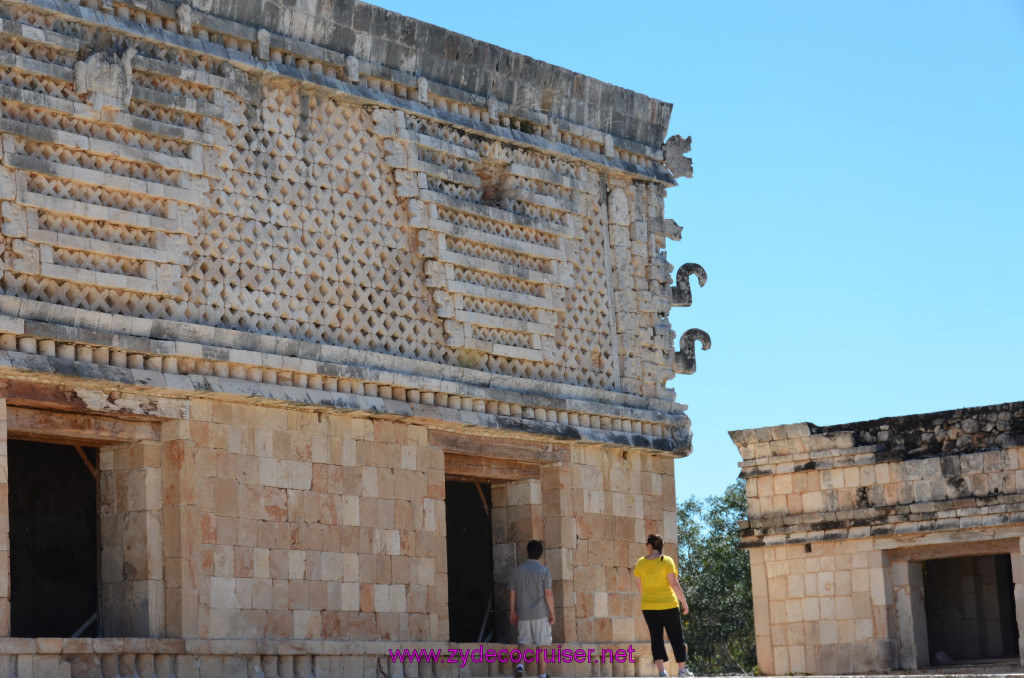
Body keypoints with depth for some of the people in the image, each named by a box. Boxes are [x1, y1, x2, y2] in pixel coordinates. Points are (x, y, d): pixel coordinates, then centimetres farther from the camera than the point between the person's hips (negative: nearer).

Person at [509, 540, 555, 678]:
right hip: (540, 614, -3)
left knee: (524, 642, 12)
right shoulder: (543, 571, -6)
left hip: (523, 614, 3)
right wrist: (552, 612, -3)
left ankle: (520, 665, -13)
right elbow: (548, 593, -9)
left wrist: (512, 612, 15)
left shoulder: (517, 571, 4)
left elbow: (512, 593, 6)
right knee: (542, 645, 4)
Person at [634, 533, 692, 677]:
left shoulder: (641, 563, 2)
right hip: (668, 604, -3)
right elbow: (674, 583, -12)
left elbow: (639, 585, 10)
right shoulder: (667, 561, -8)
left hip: (648, 606, 3)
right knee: (676, 637, 9)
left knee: (656, 638, 3)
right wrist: (684, 602, -6)